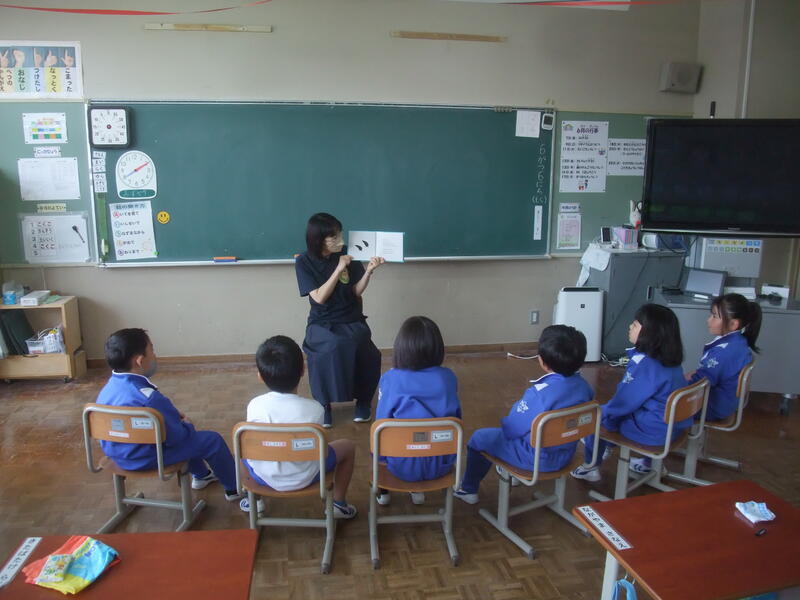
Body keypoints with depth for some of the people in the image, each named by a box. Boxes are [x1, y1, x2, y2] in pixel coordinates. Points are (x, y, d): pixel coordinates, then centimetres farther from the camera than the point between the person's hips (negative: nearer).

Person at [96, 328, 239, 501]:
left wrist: (173, 415, 8)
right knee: (212, 440, 3)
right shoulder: (148, 397, -32)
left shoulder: (109, 387, -4)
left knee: (188, 434, 31)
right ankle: (235, 487, 22)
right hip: (144, 458, -9)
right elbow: (175, 437, -23)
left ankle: (201, 475, 50)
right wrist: (187, 425, -2)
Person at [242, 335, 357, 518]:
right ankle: (339, 504, 27)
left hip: (263, 476, 2)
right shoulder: (314, 409, -21)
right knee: (347, 446, 22)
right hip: (305, 477, -2)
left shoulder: (254, 406, -16)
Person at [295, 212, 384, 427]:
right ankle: (323, 403, -10)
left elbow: (357, 291, 1)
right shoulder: (304, 262, -6)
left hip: (351, 320, 2)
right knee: (332, 348, -35)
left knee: (365, 351, -30)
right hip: (322, 323, -1)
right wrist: (339, 269, -18)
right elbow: (319, 297, -13)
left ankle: (363, 400, -1)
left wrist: (369, 271, -16)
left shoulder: (347, 253, -2)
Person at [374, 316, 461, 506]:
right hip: (441, 464, 2)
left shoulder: (390, 379, -18)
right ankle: (418, 490, 44)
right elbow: (456, 418, 4)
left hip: (404, 466, -2)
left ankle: (383, 492, 46)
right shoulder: (448, 377, -9)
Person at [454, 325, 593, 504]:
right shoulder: (583, 386, -12)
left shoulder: (539, 393, -33)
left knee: (479, 438, 13)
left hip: (537, 459, -7)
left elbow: (513, 428, -22)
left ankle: (468, 489, 32)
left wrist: (504, 423, 1)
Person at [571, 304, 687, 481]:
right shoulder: (668, 361, 2)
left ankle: (590, 468, 16)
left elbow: (625, 401, -17)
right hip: (672, 425, 8)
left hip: (653, 430, -8)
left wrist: (604, 412, 2)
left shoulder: (644, 365, -25)